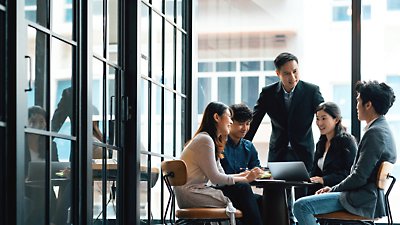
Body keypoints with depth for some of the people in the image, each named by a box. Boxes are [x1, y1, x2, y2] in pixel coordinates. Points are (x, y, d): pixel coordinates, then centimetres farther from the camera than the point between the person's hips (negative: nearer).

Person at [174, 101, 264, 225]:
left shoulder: (213, 141, 19)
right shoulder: (205, 140, -12)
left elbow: (221, 175, 14)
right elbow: (215, 178, -15)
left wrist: (245, 174, 2)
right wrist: (245, 179, -10)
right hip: (192, 194, -9)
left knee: (243, 189, -2)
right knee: (242, 189, -13)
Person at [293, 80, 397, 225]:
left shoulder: (374, 133, -19)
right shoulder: (383, 129, 15)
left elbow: (359, 177, -22)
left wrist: (334, 190, -7)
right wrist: (333, 189, 11)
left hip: (362, 201, -11)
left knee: (301, 206, -19)